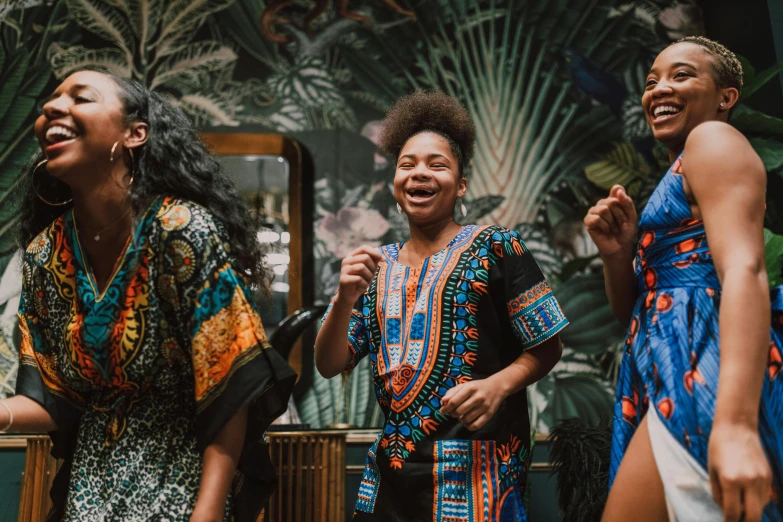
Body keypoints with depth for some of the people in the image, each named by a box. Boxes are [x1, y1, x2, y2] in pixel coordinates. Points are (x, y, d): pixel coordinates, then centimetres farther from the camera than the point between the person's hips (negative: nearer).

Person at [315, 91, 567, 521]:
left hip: (475, 469, -4)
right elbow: (329, 366, 5)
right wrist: (345, 299, -12)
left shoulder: (495, 247, -5)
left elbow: (546, 348, -4)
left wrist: (498, 385, -22)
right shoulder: (376, 266, 8)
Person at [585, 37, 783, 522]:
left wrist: (735, 424, -31)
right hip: (667, 378, 10)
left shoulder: (713, 139, -1)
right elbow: (633, 312, 26)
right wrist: (618, 253, 4)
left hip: (701, 374, -10)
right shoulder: (681, 177, 27)